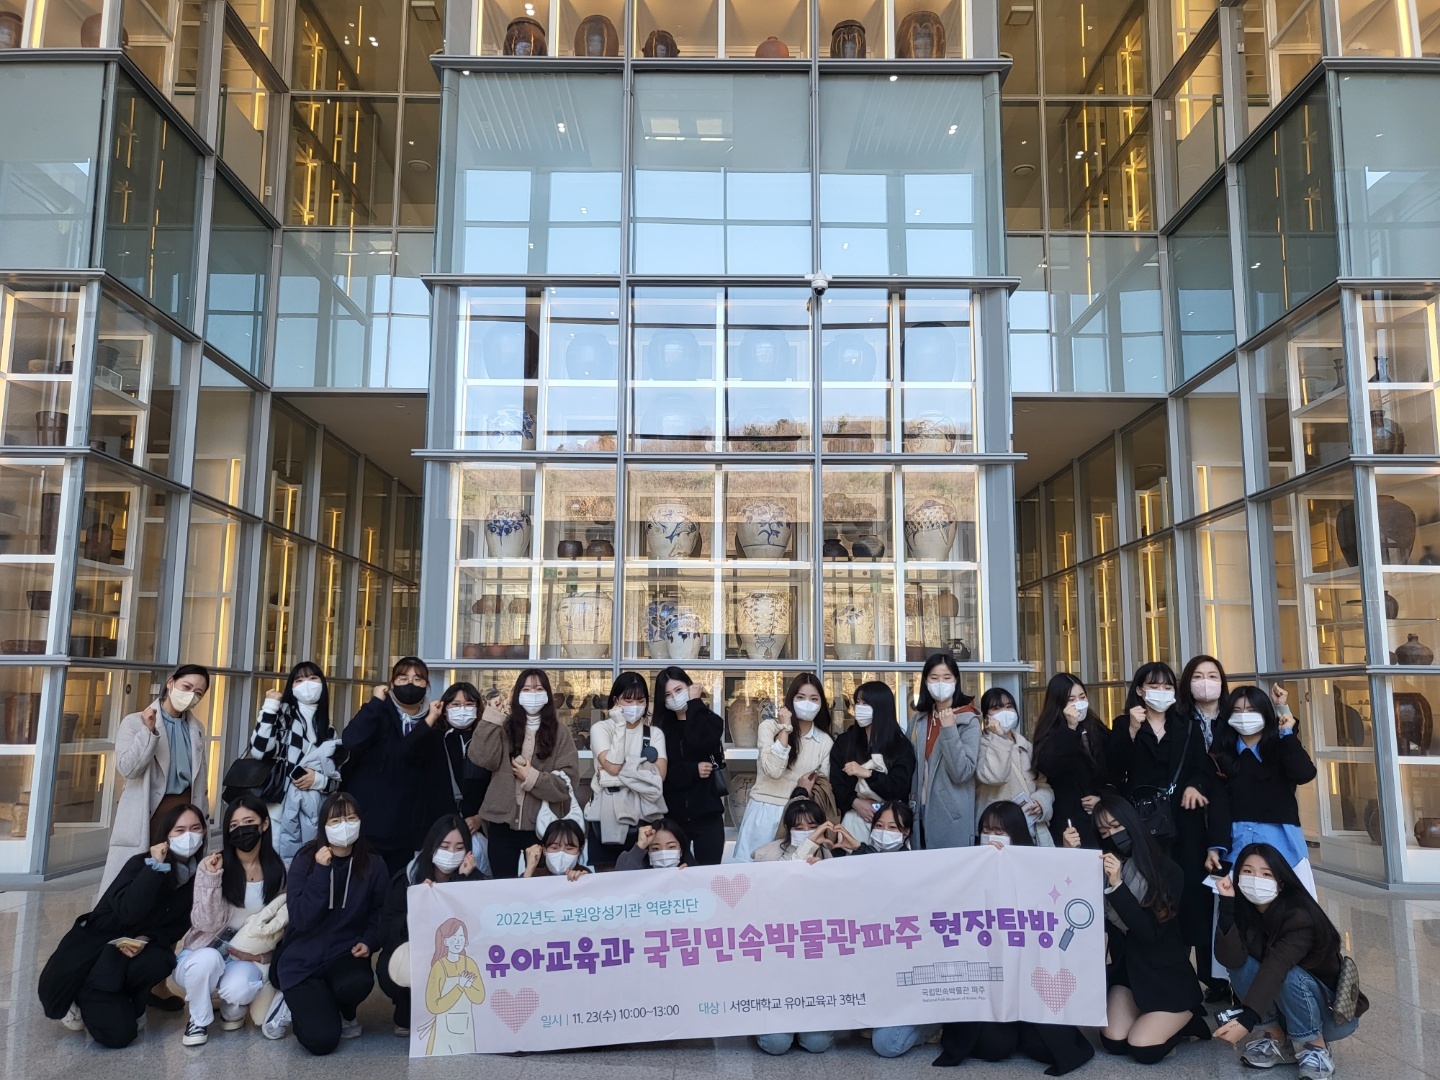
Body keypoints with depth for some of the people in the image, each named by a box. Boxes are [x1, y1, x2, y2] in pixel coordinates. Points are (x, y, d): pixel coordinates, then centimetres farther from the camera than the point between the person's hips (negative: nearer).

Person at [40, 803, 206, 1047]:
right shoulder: (142, 863, -16)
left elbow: (179, 927, 0)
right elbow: (128, 912, -31)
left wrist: (146, 940, -18)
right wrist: (156, 867, -32)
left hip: (140, 947, 4)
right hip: (95, 944, -4)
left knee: (162, 961, -33)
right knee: (117, 1033, -18)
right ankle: (87, 999, 13)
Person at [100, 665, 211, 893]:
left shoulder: (197, 729, 14)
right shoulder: (135, 722, 0)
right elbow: (127, 769, -12)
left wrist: (201, 817, 15)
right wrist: (148, 731, -21)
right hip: (147, 814, -4)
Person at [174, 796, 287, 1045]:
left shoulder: (278, 870, -2)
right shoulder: (212, 865, -10)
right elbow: (206, 924, -17)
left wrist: (258, 953, -5)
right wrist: (211, 878, -27)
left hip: (249, 958, 1)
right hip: (203, 954, -1)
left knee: (237, 988, -32)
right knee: (208, 959, -36)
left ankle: (233, 1011, 8)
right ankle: (199, 1020, -5)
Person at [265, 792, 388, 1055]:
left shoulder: (373, 865, -5)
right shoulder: (305, 860, -10)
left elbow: (379, 913, 6)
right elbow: (301, 919, -18)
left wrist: (369, 942, -13)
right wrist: (321, 872, -25)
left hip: (344, 955, 2)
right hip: (302, 959, -1)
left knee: (358, 983, -35)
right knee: (321, 1040, -19)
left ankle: (345, 1014, 4)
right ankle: (293, 1005, 16)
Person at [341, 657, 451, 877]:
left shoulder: (433, 726, 7)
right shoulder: (379, 714, -2)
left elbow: (438, 781, 5)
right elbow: (350, 741, -23)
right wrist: (376, 701, -16)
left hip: (407, 828, 3)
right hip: (368, 822, -3)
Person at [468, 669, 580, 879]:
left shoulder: (559, 732, 3)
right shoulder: (504, 727, 6)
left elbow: (568, 781, -4)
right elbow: (482, 758, -11)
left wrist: (532, 778, -13)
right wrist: (490, 718, -10)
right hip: (503, 820, 1)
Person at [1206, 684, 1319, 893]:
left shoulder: (1281, 748, 7)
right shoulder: (1223, 754, 8)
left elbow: (1304, 774, -15)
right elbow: (1219, 803, 0)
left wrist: (1287, 734, -8)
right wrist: (1216, 846, -11)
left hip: (1279, 838, -1)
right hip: (1237, 840, 1)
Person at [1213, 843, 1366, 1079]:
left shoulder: (1299, 915, -27)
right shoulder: (1245, 912, -10)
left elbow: (1276, 967, -40)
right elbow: (1229, 959, -26)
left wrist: (1247, 1019, -51)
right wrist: (1227, 903, -32)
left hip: (1334, 1011, -5)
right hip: (1285, 1012, 5)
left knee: (1288, 976, -33)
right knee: (1241, 965, -20)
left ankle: (1317, 1051, -12)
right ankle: (1279, 1041, -4)